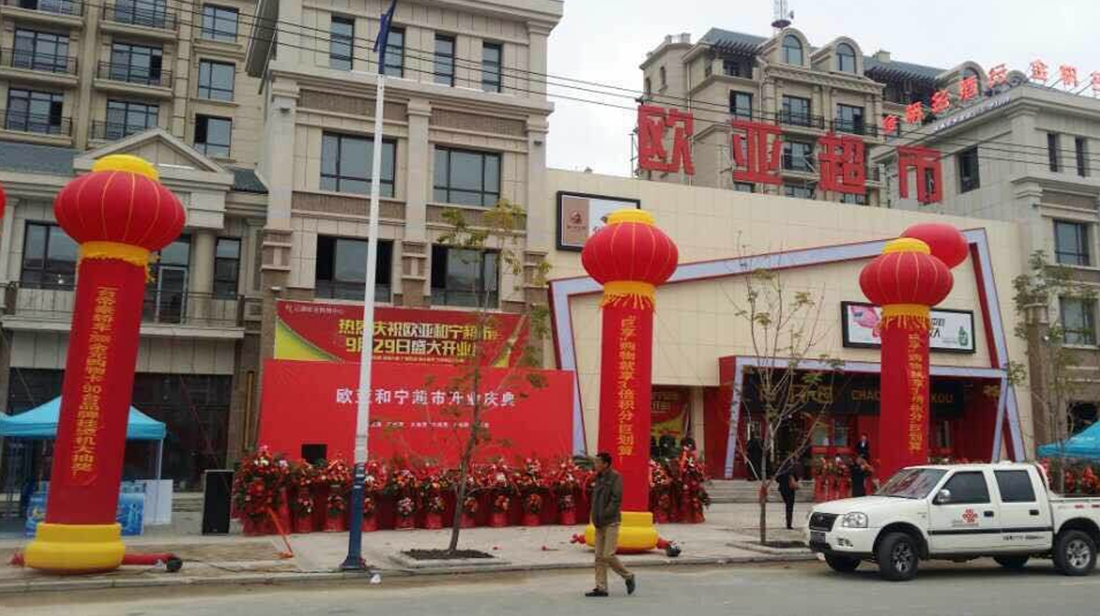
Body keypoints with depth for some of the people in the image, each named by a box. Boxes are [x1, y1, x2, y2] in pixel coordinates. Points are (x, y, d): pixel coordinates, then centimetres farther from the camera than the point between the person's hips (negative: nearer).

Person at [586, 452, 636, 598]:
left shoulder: (615, 477, -10)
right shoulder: (599, 478, 13)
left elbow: (616, 500, -17)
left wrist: (604, 516, -18)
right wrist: (594, 517, 6)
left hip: (611, 522, -7)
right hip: (599, 524, 7)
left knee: (608, 555, -10)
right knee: (599, 557, 4)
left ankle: (628, 577, 10)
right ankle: (601, 588, 8)